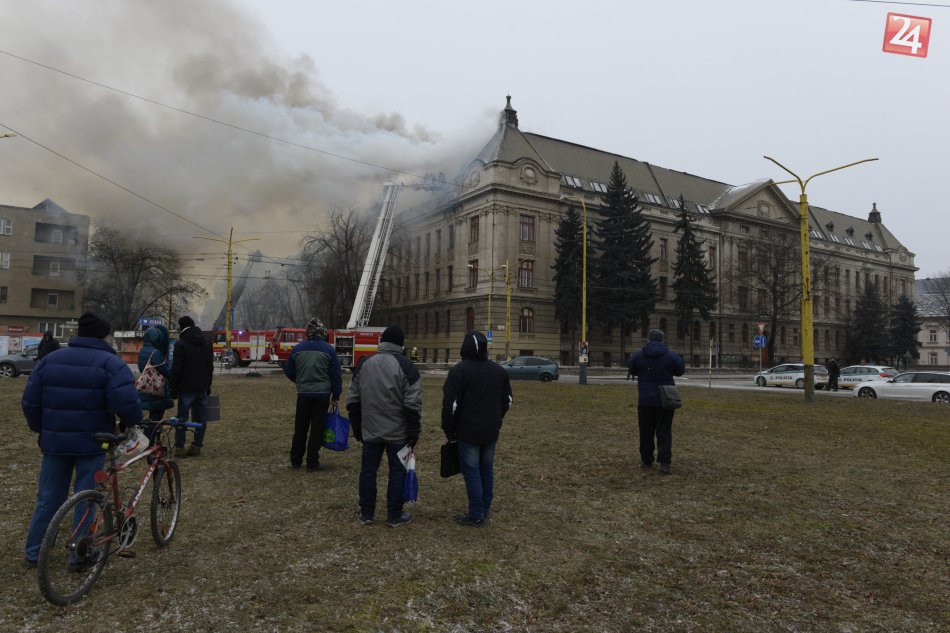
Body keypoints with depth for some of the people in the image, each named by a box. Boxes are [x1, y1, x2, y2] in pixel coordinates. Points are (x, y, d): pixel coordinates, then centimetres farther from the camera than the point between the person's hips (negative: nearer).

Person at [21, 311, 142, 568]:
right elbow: (126, 403, -22)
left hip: (54, 441, 5)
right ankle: (80, 555, 14)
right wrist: (131, 422, -2)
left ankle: (33, 553, 26)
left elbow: (30, 402, 7)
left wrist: (40, 428, 21)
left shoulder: (49, 360, 6)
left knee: (48, 498, 17)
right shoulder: (110, 363, -11)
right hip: (91, 442, -4)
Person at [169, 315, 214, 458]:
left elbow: (176, 368, -11)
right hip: (202, 387, 5)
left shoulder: (181, 344, -9)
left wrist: (173, 388, -4)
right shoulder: (207, 343, 11)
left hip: (187, 388, -5)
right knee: (201, 418, 8)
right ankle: (197, 446, 10)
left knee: (182, 418, 3)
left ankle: (179, 448, 5)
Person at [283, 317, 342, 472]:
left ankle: (295, 460, 24)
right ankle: (312, 463, 7)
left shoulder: (297, 349, 0)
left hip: (303, 394, 3)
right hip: (322, 395, -2)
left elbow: (288, 371, 8)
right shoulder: (328, 349, -7)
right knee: (317, 429, 5)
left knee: (300, 428, 15)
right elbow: (336, 375, -7)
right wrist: (336, 396, 0)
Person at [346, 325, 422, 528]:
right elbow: (412, 405, -15)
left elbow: (352, 401, 9)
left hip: (370, 431, 4)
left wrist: (356, 427, 17)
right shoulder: (406, 366, -10)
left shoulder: (364, 364, 4)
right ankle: (394, 516, 13)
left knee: (368, 471, 13)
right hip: (398, 433, -4)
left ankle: (366, 514, 22)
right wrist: (414, 432, -7)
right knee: (398, 472, 7)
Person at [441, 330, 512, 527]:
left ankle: (476, 515, 3)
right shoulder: (499, 370, 9)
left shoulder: (460, 370, -10)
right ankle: (484, 511, 21)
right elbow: (507, 400, 15)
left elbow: (450, 404, -13)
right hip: (491, 431, 6)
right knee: (487, 470, 13)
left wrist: (449, 430, -3)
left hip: (468, 431, -6)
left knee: (472, 472, 0)